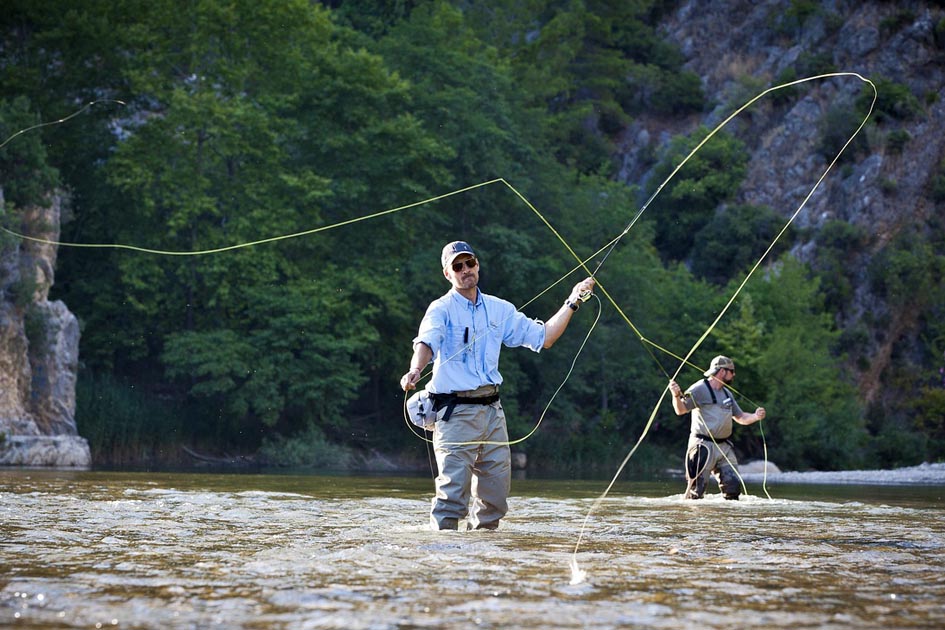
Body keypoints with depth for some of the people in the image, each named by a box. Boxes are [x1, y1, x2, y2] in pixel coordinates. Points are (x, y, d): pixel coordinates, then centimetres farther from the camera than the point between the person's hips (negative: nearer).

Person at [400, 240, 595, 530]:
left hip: (492, 409, 5)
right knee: (454, 488, -13)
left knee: (496, 491, 8)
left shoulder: (499, 309, 14)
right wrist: (415, 370, -44)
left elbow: (543, 338, 16)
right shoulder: (442, 309, -3)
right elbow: (426, 342, -22)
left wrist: (572, 303, 11)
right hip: (455, 411, -5)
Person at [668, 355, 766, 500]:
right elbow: (681, 410, -16)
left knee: (733, 484, 5)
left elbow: (740, 418, 24)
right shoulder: (700, 389, -7)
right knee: (697, 486, -10)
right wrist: (676, 396, -37)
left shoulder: (727, 394, 19)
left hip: (725, 447, 7)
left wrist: (755, 417, 4)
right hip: (703, 445, -7)